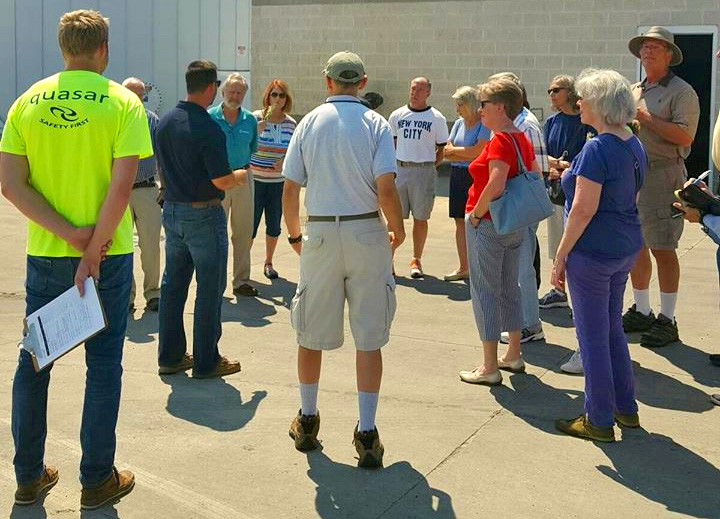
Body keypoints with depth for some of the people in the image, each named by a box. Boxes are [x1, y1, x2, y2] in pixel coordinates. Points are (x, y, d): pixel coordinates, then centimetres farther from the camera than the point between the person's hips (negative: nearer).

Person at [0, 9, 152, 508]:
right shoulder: (123, 102, -7)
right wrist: (93, 250, -13)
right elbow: (122, 184, -17)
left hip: (44, 254, 3)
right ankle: (97, 480, 14)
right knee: (103, 364, 7)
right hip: (107, 252, -3)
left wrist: (68, 233, -9)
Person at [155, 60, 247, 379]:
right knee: (209, 288, 3)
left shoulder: (165, 122, 5)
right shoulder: (208, 128, -19)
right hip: (203, 215, -8)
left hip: (172, 209, 8)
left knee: (173, 284, 14)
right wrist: (242, 176, 2)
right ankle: (205, 361, 9)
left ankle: (170, 356, 21)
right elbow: (223, 180, -18)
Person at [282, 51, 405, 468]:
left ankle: (308, 420, 28)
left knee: (312, 333, 14)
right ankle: (366, 433, 5)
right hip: (366, 232, -2)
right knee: (369, 337, 4)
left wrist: (294, 234, 15)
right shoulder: (376, 124, -3)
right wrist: (399, 230, 4)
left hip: (320, 234, 2)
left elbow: (290, 188, 1)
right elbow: (386, 188, -13)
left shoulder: (309, 123, 2)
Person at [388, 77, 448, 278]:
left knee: (420, 218, 4)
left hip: (424, 171, -2)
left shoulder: (437, 119, 2)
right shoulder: (397, 115, 9)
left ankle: (416, 260, 15)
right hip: (399, 169, 2)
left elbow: (442, 150, 6)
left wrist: (427, 167, -2)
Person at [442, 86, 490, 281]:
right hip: (458, 175, 7)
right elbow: (447, 153, 7)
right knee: (460, 222, 9)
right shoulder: (459, 123, 13)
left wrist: (455, 150, -4)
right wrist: (469, 155, -8)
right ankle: (463, 268, 15)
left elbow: (479, 150, -19)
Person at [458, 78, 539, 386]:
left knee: (485, 291, 0)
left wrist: (476, 213, -19)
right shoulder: (522, 139, 8)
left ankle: (489, 368, 6)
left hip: (488, 225, -9)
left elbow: (496, 184, -31)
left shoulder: (499, 141, -19)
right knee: (510, 288, 19)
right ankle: (514, 356, 30)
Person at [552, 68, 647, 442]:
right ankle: (626, 409, 29)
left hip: (594, 251, -9)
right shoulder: (634, 145, 8)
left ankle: (599, 421, 12)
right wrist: (573, 174, 19)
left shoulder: (597, 149, -19)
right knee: (612, 329, 20)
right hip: (626, 247, 9)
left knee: (593, 335, 2)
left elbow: (584, 210, -21)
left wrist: (561, 257, -15)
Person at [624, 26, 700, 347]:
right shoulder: (633, 92, 17)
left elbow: (684, 136, -17)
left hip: (662, 176, -7)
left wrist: (646, 117, -16)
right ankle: (641, 312, 24)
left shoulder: (681, 92, -5)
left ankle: (666, 321, 3)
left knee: (662, 248, -5)